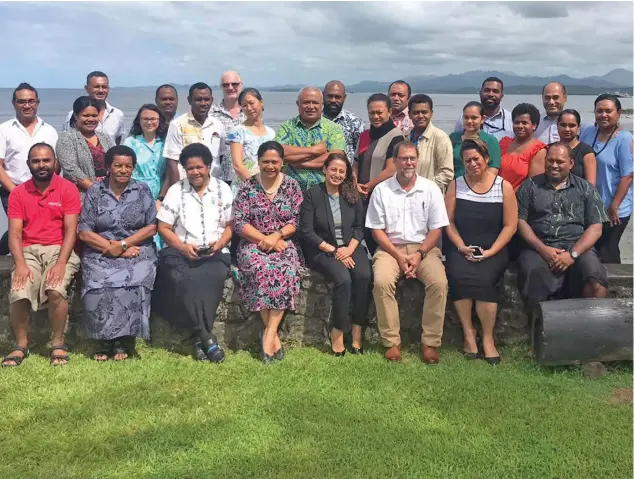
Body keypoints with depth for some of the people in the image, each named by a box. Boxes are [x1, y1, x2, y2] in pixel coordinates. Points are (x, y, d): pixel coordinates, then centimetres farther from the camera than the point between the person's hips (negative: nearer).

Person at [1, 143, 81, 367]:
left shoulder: (68, 189, 0)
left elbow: (70, 230, -6)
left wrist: (61, 263, -19)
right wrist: (20, 264, -17)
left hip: (59, 250, -2)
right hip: (29, 251, 2)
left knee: (56, 289, -30)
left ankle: (58, 343, -9)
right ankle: (21, 345, -1)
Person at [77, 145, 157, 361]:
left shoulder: (142, 190, 7)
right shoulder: (94, 192, 6)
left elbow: (152, 227, 0)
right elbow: (84, 232, 0)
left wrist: (123, 244, -11)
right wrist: (112, 248, -11)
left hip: (137, 251, 0)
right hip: (101, 252, 1)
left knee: (134, 282, -31)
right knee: (98, 284, -30)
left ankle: (124, 341, -18)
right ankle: (105, 340, -16)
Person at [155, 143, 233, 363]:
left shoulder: (223, 189, 13)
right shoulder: (176, 190, 11)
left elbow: (230, 226, 10)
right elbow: (163, 228, 7)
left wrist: (220, 243, -11)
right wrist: (183, 247, -10)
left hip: (215, 254, 0)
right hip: (180, 252, 0)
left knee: (211, 278, -34)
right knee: (182, 279, -33)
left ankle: (199, 337, -26)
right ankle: (206, 336, -29)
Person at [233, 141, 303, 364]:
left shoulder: (292, 186, 7)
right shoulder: (247, 187, 3)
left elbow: (297, 221, 2)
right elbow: (239, 223, -3)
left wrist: (276, 236, -15)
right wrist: (264, 239, -14)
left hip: (284, 243, 1)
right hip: (253, 243, -1)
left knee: (285, 271, -32)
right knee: (260, 270, -34)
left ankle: (269, 333, -30)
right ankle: (273, 335, -25)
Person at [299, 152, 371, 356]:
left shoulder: (353, 195, 11)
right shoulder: (312, 195, -2)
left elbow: (360, 227, 9)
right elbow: (306, 231, -6)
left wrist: (350, 248, -10)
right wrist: (333, 250, -14)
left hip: (350, 247, 4)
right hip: (322, 250, -3)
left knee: (364, 275, -28)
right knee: (343, 279, -32)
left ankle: (357, 332, -18)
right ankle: (338, 332, -15)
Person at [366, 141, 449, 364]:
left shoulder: (431, 189, 2)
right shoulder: (381, 190, 1)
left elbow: (436, 229, 2)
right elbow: (377, 230, 0)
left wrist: (419, 254, -13)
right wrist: (399, 256, -12)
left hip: (423, 247, 0)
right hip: (391, 247, 0)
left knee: (439, 282, -28)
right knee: (382, 281, -30)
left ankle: (430, 342, -16)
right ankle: (391, 342, -19)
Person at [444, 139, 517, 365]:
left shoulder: (504, 187, 4)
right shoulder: (456, 185, 9)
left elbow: (510, 225, 0)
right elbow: (448, 222, 4)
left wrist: (490, 252, -12)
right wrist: (462, 247, -11)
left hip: (493, 249, -1)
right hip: (461, 248, 2)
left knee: (483, 278, -31)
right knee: (458, 276, -30)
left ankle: (488, 338, -17)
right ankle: (468, 333, -16)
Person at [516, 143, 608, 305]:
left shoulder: (586, 188, 13)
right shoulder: (530, 186, 13)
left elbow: (595, 228, 6)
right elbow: (520, 221, 4)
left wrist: (572, 254, -10)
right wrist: (542, 248, -11)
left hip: (577, 247, 1)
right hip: (538, 247, 0)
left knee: (596, 279, -30)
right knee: (533, 273, -34)